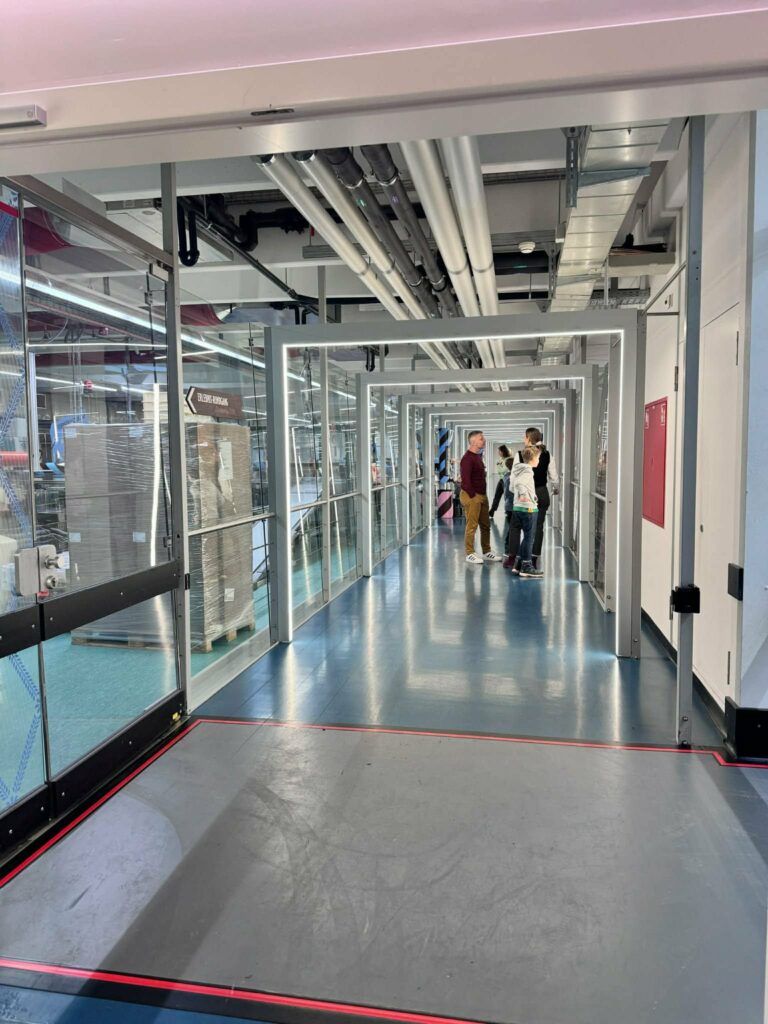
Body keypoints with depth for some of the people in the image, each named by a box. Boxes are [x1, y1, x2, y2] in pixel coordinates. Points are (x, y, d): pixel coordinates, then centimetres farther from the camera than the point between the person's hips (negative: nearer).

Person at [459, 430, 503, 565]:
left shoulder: (478, 456, 16)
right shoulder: (467, 458, -15)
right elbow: (465, 479, -21)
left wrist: (484, 494, 14)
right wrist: (472, 495, -16)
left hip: (482, 495, 10)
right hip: (472, 496, -10)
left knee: (486, 525, 13)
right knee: (472, 526, -4)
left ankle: (486, 552, 22)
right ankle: (470, 554, 4)